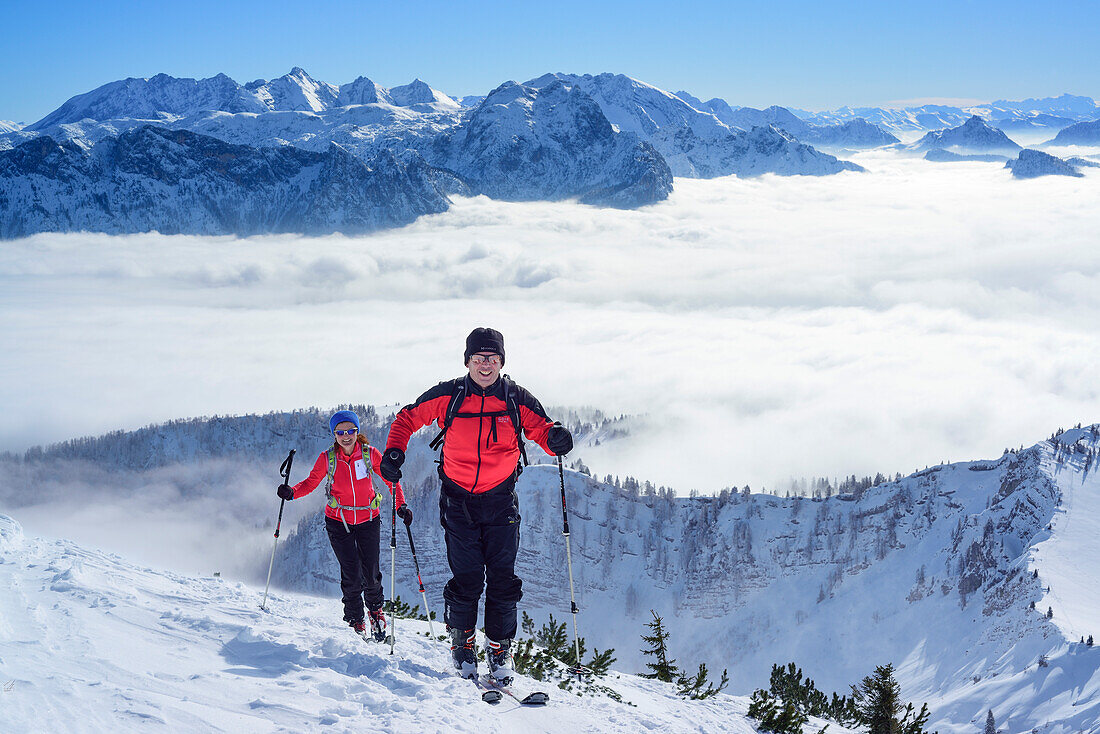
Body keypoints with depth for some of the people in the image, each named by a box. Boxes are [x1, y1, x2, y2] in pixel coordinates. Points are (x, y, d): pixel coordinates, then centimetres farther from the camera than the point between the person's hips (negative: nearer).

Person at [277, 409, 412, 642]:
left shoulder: (370, 454, -10)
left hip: (368, 520, 0)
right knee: (351, 575, -8)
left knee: (371, 574, -2)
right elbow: (311, 482, 0)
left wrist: (401, 505, -11)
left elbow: (391, 479, 0)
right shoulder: (327, 458, -10)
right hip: (338, 522, 0)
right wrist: (292, 492, -19)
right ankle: (356, 622, 15)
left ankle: (375, 610, 29)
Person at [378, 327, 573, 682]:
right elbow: (408, 418, 7)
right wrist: (394, 451, -8)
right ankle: (462, 646, 17)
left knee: (502, 579, -1)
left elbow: (540, 429, 5)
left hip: (501, 502, 1)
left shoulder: (517, 399, -2)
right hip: (459, 501, -1)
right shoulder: (447, 396, -4)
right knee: (466, 579, -3)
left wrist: (555, 438, -19)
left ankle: (500, 649, 13)